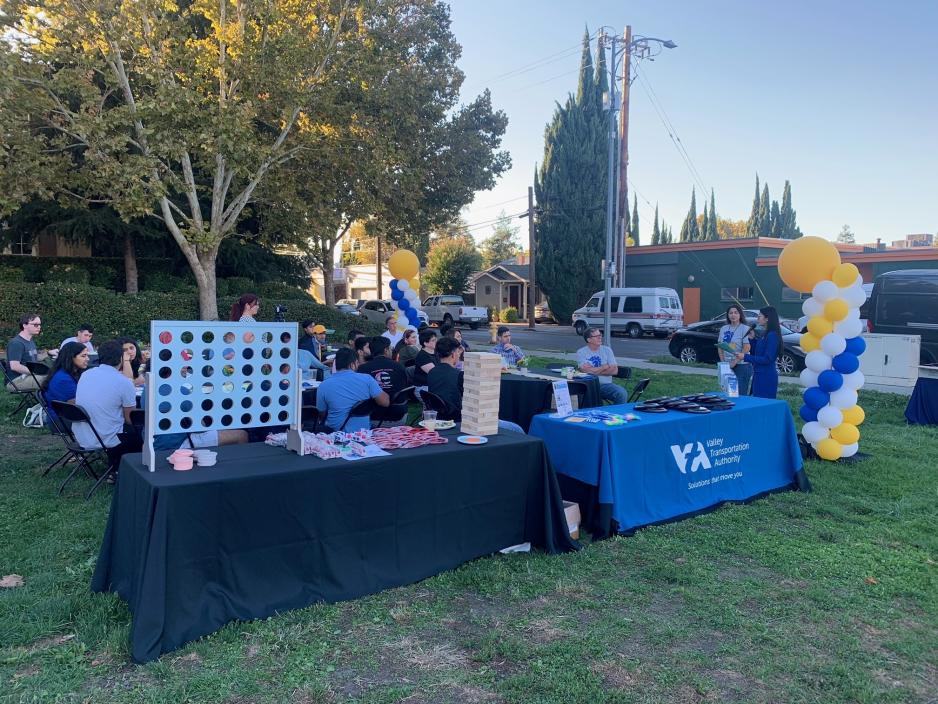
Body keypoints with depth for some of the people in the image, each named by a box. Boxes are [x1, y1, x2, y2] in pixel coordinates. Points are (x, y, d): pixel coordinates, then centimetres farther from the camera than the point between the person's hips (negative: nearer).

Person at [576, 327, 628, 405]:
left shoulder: (607, 350, 9)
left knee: (622, 394, -25)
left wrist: (594, 370, -6)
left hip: (606, 384, 2)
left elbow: (615, 370, 1)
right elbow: (586, 370, -14)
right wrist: (605, 367, -3)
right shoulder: (581, 352, 1)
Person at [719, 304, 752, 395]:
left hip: (741, 366, -6)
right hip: (727, 367, 6)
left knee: (741, 395, -6)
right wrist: (723, 362, 1)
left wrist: (735, 362, -16)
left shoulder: (745, 329, -5)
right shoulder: (724, 329, 12)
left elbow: (746, 349, -13)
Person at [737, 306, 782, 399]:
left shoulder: (772, 335, -14)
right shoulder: (764, 335, 15)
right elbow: (755, 353, 19)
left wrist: (745, 357, -19)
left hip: (766, 377, -9)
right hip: (759, 375, 9)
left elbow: (767, 359, -19)